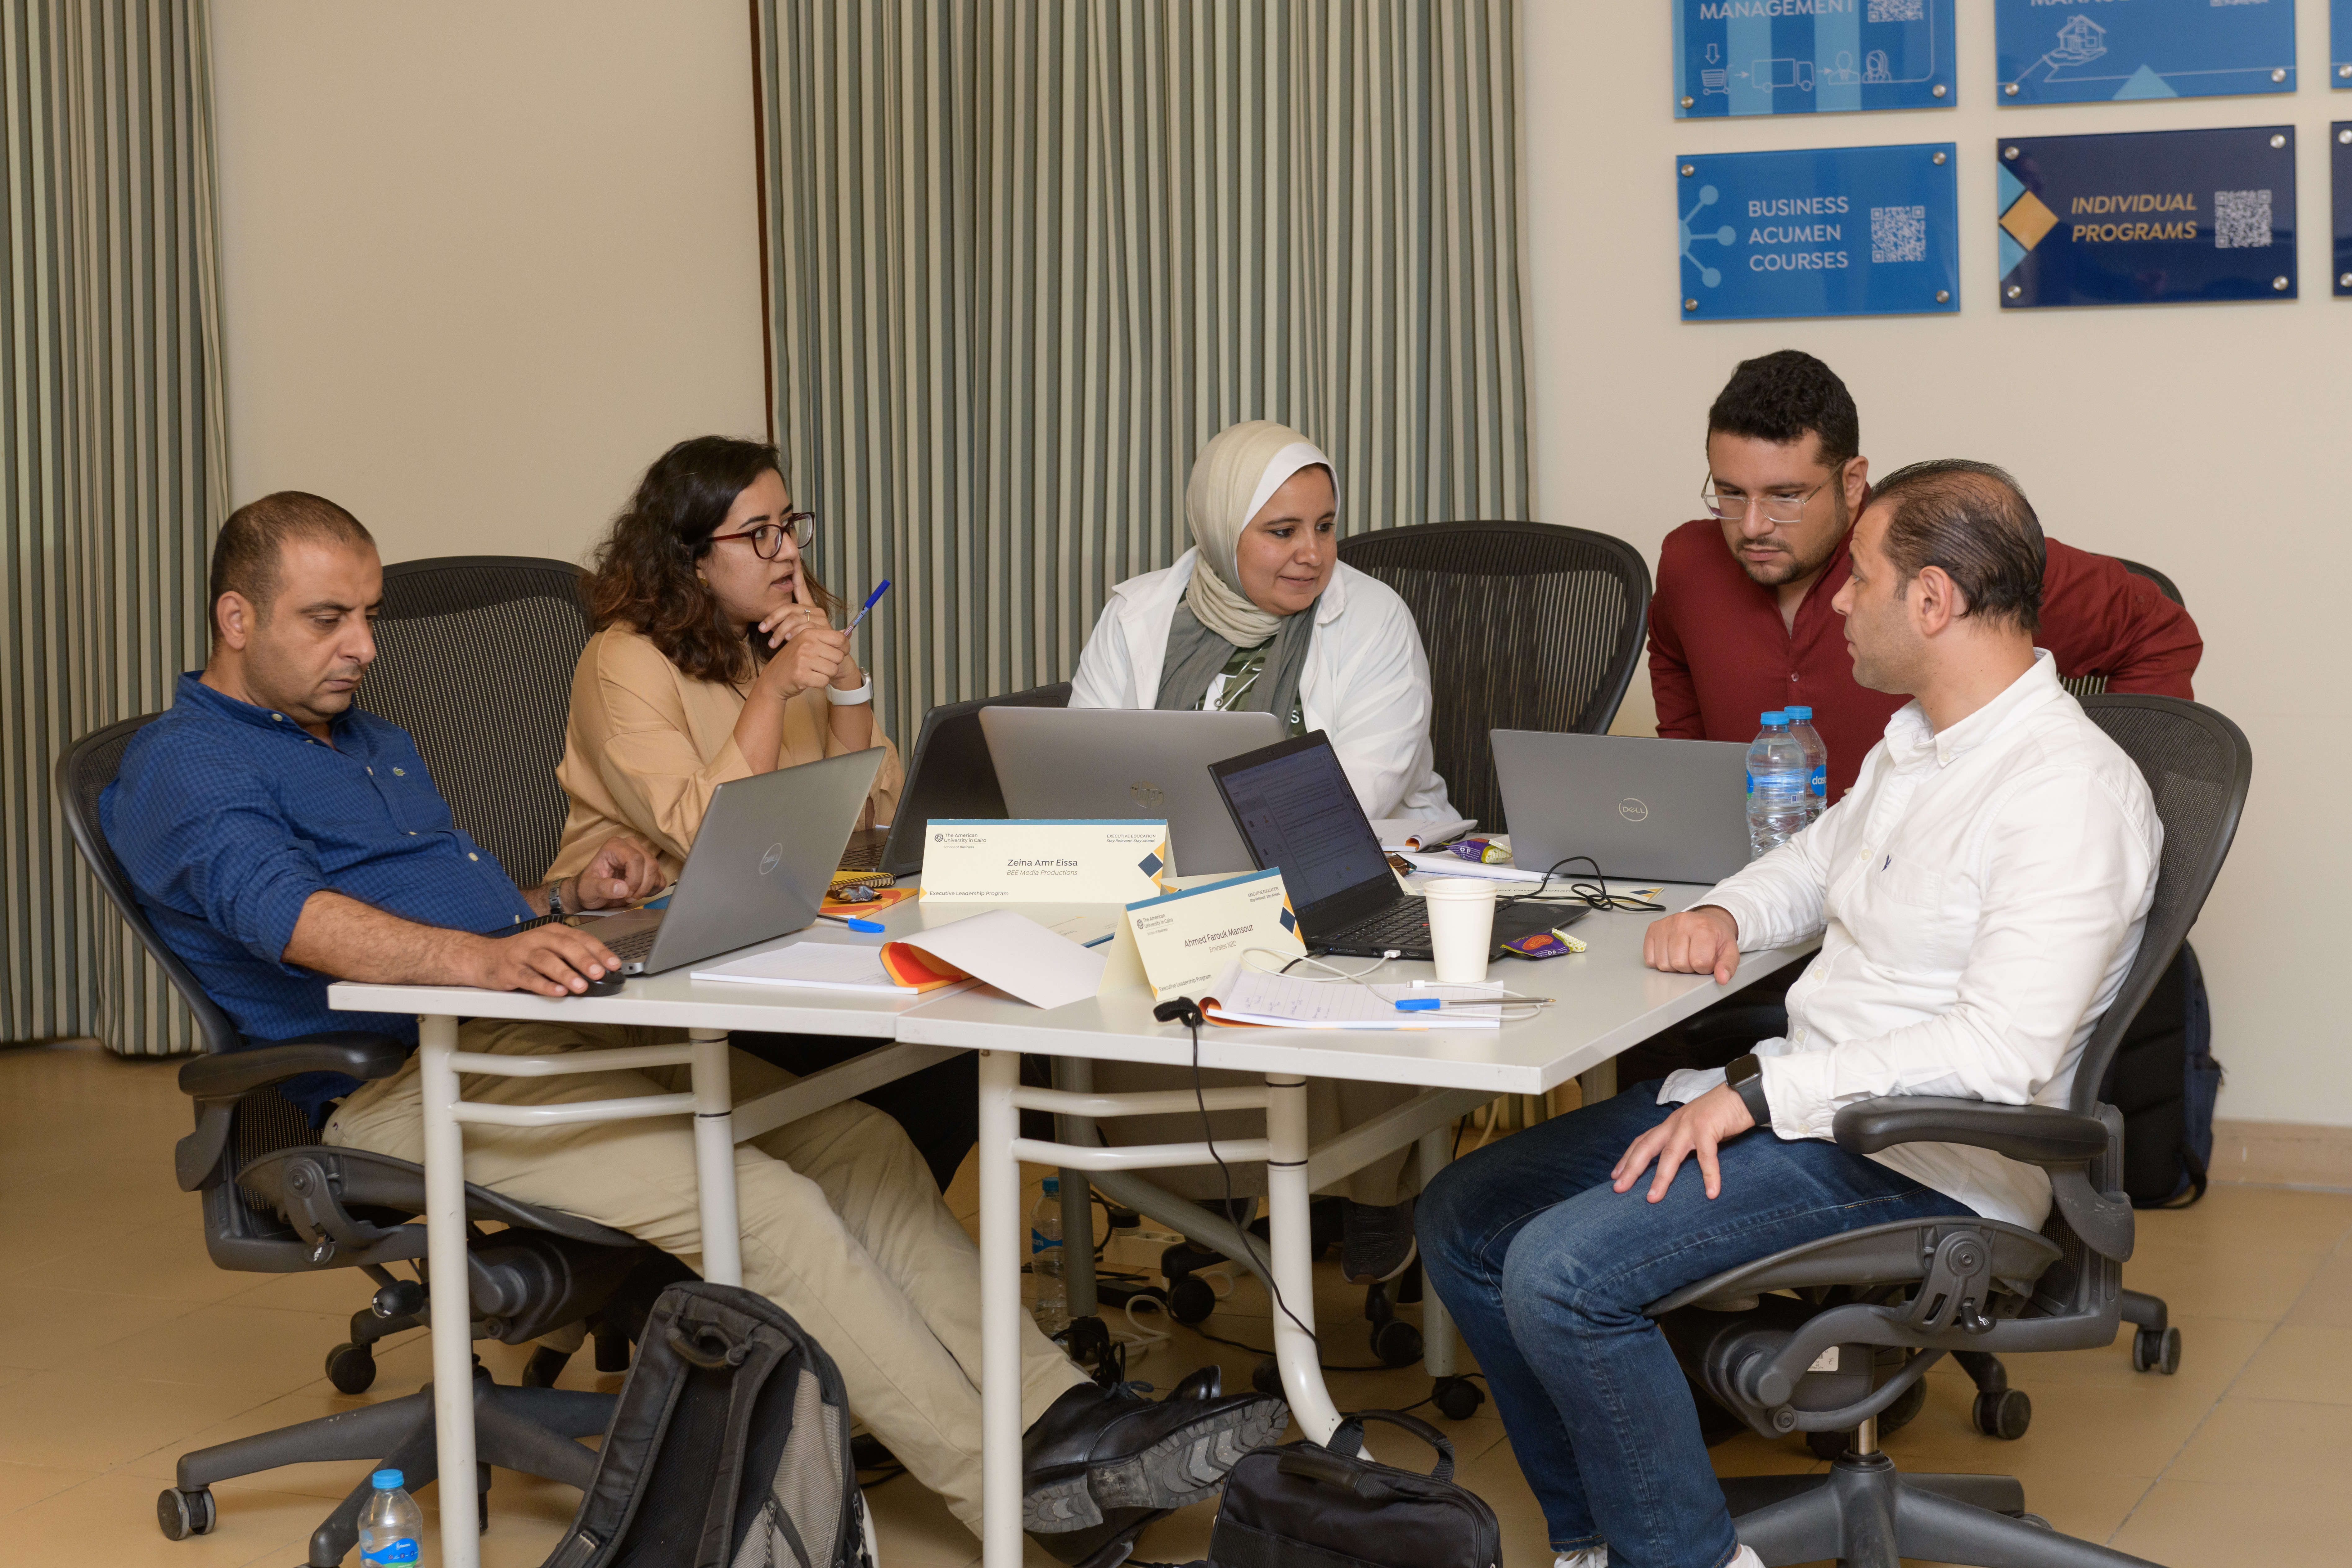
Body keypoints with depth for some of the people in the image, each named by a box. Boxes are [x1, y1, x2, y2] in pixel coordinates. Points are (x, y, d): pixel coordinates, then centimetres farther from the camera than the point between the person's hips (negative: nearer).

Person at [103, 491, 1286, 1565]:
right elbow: (292, 916, -24)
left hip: (541, 1033, 9)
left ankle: (1056, 1411, -13)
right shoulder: (182, 772, -4)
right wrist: (486, 956, -40)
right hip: (409, 1081, -9)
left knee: (856, 1139, -9)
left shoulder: (375, 744, 26)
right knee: (757, 1200, -25)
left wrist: (564, 902, 6)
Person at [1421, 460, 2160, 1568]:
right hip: (1802, 1097, 10)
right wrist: (1723, 914, 8)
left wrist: (1758, 1099, -25)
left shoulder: (2070, 792, -19)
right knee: (1464, 1219, 4)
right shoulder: (1914, 742, 13)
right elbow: (1816, 861, 32)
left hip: (1924, 1164, -10)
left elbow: (2000, 1051, -28)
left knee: (1559, 1274, -25)